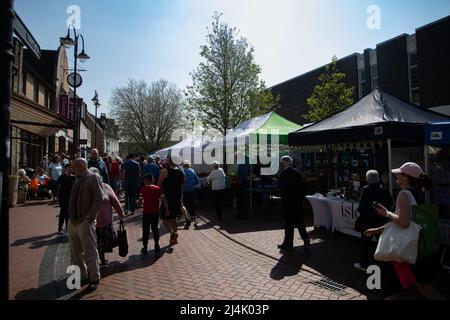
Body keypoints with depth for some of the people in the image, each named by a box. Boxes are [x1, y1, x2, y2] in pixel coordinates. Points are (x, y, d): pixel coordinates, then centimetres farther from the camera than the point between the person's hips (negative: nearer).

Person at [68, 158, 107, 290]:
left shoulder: (93, 178, -9)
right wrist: (71, 217, 10)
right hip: (72, 221, 8)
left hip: (85, 222, -8)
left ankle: (94, 278, 13)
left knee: (90, 252, 0)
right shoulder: (77, 180, 14)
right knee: (75, 251, 17)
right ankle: (81, 275, 33)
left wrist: (89, 217, -17)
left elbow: (99, 199, -16)